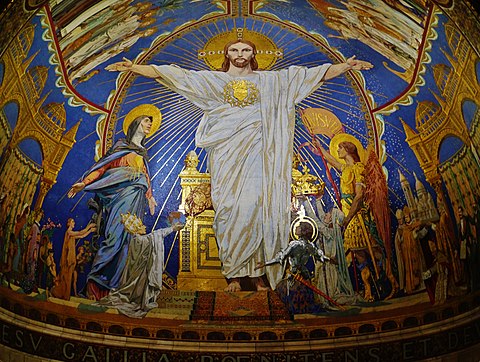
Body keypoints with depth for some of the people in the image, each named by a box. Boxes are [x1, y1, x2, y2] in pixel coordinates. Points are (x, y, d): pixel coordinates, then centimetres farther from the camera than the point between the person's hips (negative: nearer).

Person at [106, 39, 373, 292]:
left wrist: (344, 66, 5)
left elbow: (314, 74, 13)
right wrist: (134, 68, 4)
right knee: (229, 211, -4)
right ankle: (233, 273, 3)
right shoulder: (212, 80, 15)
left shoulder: (269, 81, 15)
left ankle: (258, 271, 0)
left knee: (256, 209, -9)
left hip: (255, 154, 0)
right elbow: (171, 74, 10)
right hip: (226, 156, 0)